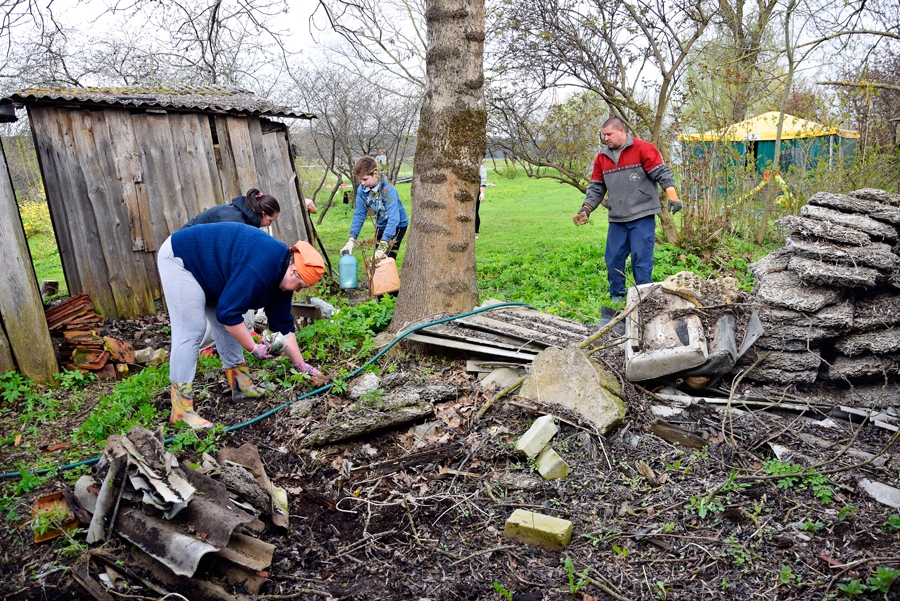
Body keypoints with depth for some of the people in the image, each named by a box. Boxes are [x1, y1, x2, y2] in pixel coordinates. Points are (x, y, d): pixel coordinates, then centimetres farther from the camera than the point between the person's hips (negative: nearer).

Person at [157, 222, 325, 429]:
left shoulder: (281, 274, -2)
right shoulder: (261, 268, -31)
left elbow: (283, 325, 4)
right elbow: (228, 313, -30)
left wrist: (301, 365, 4)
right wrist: (254, 348, -21)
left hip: (207, 266, 10)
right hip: (179, 258, -10)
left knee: (226, 326, 9)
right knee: (190, 331, -14)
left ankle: (241, 385, 18)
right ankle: (181, 411, -11)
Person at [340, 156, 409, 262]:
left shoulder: (388, 190, -33)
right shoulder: (362, 190, -16)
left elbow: (393, 218, -40)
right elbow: (359, 214, -11)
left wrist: (383, 246, -49)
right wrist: (351, 240, -22)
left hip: (398, 224, -6)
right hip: (381, 225, 6)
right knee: (376, 258, 10)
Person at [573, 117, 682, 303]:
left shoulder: (643, 149, -5)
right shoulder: (602, 158, 11)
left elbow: (663, 173, -9)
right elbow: (596, 188, 15)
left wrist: (672, 197, -20)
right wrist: (586, 208, 2)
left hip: (642, 217, -5)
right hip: (616, 219, 5)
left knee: (641, 258, -5)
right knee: (613, 258, 6)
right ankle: (617, 296, 20)